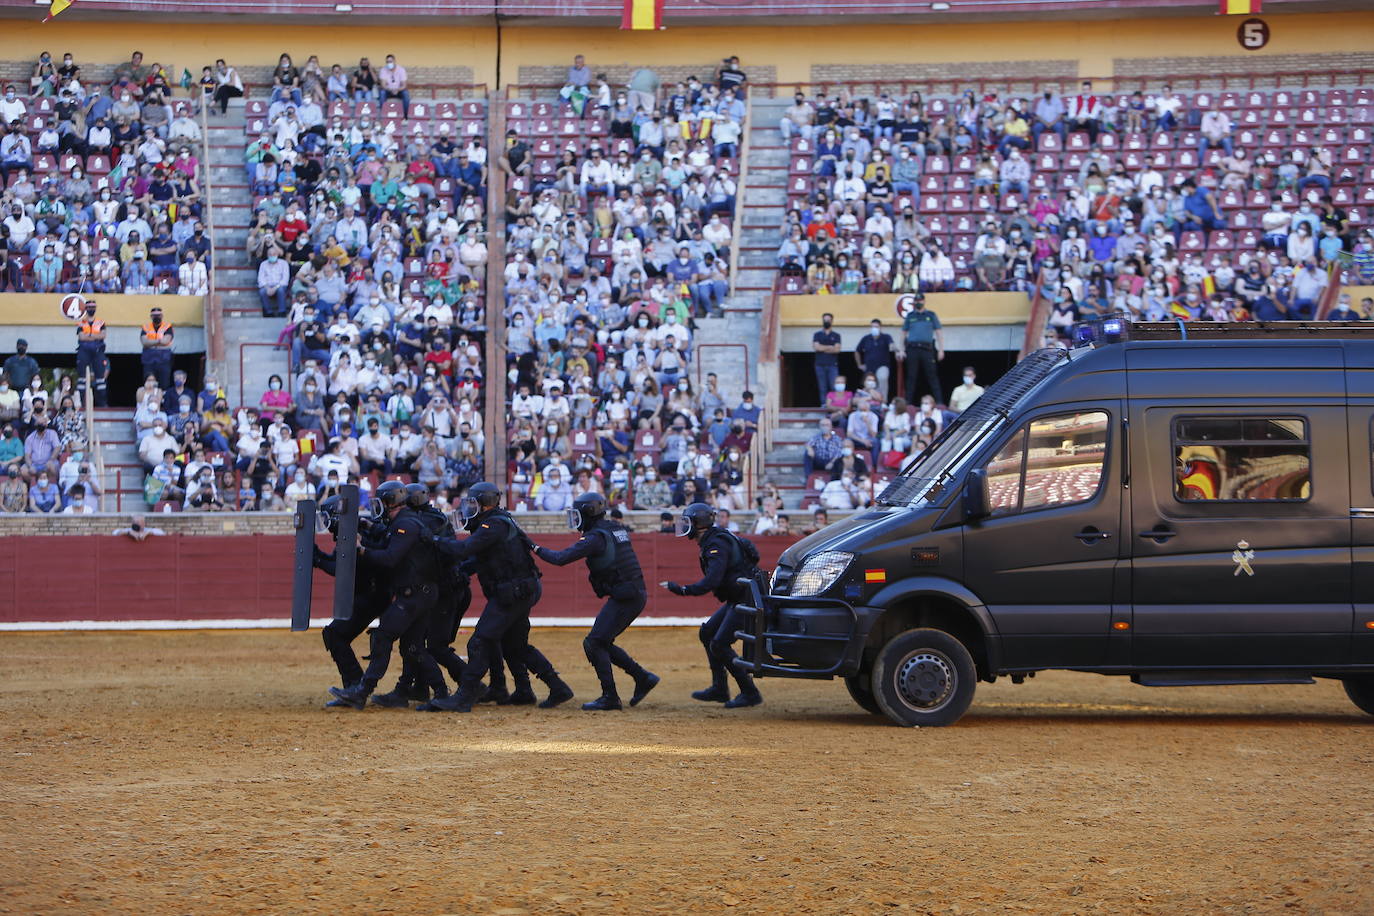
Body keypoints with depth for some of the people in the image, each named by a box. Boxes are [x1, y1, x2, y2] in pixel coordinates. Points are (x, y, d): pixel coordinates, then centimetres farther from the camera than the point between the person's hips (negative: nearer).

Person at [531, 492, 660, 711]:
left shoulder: (596, 537, -14)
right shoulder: (617, 529, 13)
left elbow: (561, 558, -17)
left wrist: (538, 549, -2)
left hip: (624, 599, -9)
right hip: (636, 595, 9)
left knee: (594, 644, -6)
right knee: (602, 642, 17)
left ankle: (610, 697, -7)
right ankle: (642, 677, 18)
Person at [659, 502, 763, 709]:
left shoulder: (717, 544, -19)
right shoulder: (712, 541, 13)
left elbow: (712, 582, -29)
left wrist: (681, 590, -28)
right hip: (737, 598, 11)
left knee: (719, 644, -11)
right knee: (707, 633, 15)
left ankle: (750, 693, -6)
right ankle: (719, 688, 19)